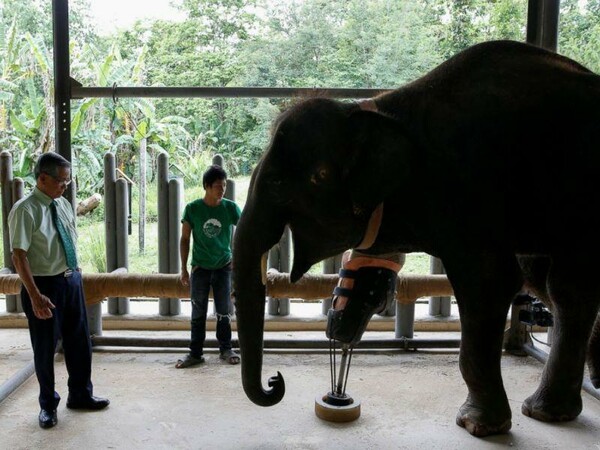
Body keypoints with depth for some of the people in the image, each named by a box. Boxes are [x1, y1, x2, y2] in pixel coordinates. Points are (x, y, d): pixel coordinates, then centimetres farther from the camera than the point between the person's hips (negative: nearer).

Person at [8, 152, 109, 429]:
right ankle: (48, 405, 29)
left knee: (79, 341, 16)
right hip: (45, 284, -7)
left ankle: (80, 395, 35)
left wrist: (74, 273, 13)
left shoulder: (63, 205, 5)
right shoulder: (25, 210, -16)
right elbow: (19, 256, -19)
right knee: (46, 347, 9)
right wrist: (35, 296, -24)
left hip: (72, 280, 7)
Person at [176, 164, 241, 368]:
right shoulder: (192, 209, -7)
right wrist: (184, 268, -1)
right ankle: (195, 353, 17)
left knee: (224, 311, 9)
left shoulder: (230, 208, -6)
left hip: (223, 267, 1)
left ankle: (226, 349, 23)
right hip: (200, 267, 0)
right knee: (198, 313, 6)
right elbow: (185, 239, 0)